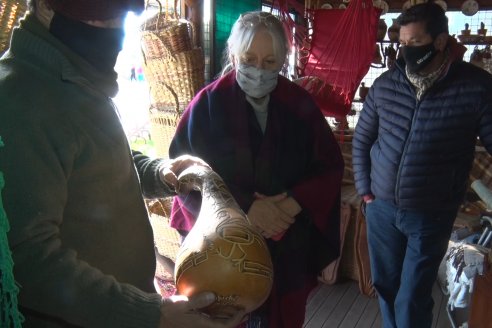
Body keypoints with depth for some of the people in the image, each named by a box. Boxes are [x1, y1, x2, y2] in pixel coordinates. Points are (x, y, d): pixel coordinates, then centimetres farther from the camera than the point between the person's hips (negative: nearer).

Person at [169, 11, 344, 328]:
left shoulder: (300, 104, -1)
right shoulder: (209, 103, -9)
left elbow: (330, 165, 3)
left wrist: (296, 202, -14)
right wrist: (244, 207, -21)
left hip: (288, 248, 3)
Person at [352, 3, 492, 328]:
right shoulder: (385, 84, -2)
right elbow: (361, 139, 8)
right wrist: (365, 190, 4)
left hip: (431, 215, -3)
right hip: (381, 208, 3)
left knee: (412, 300, 4)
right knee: (385, 286, 18)